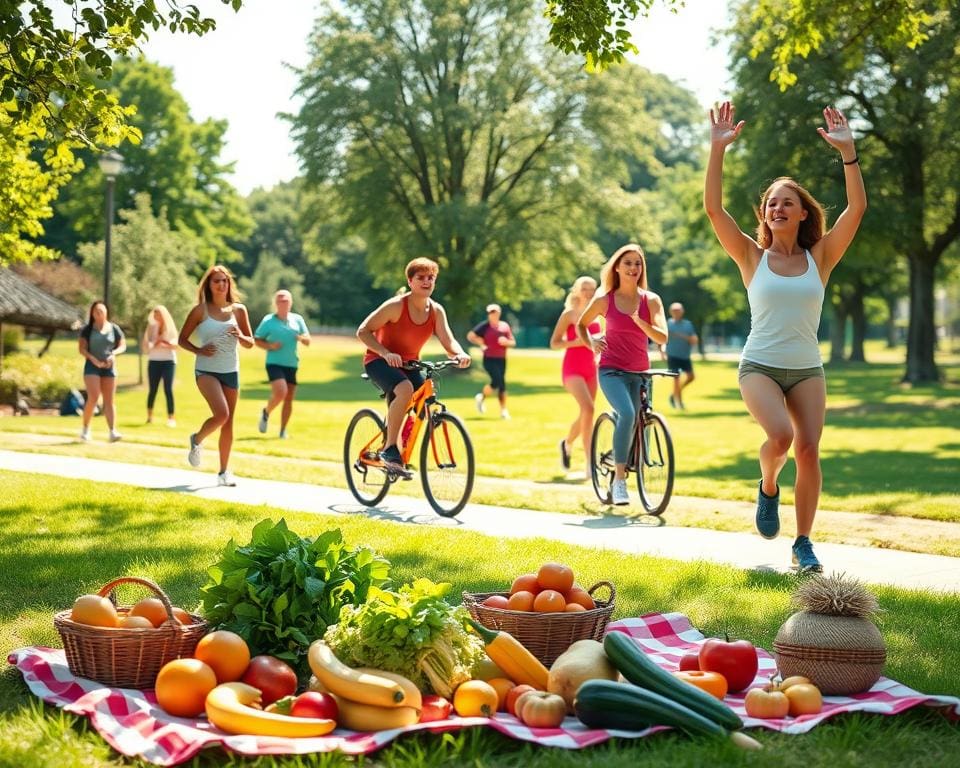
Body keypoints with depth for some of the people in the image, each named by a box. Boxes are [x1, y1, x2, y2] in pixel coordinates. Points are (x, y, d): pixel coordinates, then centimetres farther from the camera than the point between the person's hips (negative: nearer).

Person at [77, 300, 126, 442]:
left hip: (109, 367, 2)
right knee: (93, 397, -13)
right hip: (92, 366, -2)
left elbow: (123, 346, 6)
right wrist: (93, 359, -18)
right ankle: (85, 428, 3)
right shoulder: (87, 330, 2)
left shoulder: (114, 329, 6)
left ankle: (112, 431, -4)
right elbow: (82, 348, -3)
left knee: (109, 401, 0)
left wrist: (113, 353, -14)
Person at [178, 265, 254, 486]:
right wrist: (199, 350, -15)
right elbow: (182, 339, 2)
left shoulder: (238, 310, 4)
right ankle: (197, 440, 8)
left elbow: (250, 343, 10)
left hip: (231, 371, 4)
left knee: (228, 423, 5)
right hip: (207, 370, -4)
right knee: (221, 414, -22)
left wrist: (240, 336, -12)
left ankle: (223, 472, 15)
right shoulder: (200, 310, -4)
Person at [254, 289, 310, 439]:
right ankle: (266, 412, 7)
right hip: (274, 363, -4)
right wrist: (270, 346, -13)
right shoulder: (268, 320, 2)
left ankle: (283, 431, 14)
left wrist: (301, 338, -11)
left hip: (291, 364, 4)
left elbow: (308, 342, 12)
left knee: (289, 399, 2)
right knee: (280, 392, -22)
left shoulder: (297, 319, 10)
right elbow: (256, 340, 5)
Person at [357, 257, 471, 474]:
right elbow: (363, 331, -20)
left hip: (408, 364, 6)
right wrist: (385, 353, -33)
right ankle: (390, 449, -26)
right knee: (405, 389, -35)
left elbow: (448, 341, -12)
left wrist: (460, 354, -35)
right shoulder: (396, 306, -19)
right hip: (379, 361, -6)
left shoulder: (436, 311, -3)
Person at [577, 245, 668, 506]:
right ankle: (619, 479, -24)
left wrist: (640, 321, -25)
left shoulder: (651, 300, 2)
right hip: (612, 370, -3)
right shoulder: (604, 300, 0)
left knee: (631, 425, 5)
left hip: (639, 372, 3)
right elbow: (581, 325, 17)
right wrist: (591, 343, -3)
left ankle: (620, 475, 27)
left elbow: (662, 338, -8)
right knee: (627, 414, -28)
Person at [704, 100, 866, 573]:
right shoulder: (752, 257, 2)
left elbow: (857, 208, -6)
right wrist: (718, 149, -14)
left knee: (809, 450, -8)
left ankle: (803, 544, 5)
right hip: (760, 366, -2)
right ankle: (768, 486, 7)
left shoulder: (819, 258, 4)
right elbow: (713, 207, -8)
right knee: (780, 435, -26)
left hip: (807, 370, 2)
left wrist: (847, 150, -12)